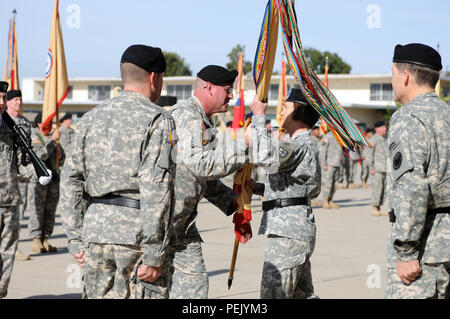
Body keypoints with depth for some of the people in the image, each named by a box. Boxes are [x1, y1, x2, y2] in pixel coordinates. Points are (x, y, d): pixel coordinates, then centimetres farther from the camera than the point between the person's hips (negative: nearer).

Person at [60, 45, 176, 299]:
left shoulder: (91, 118, 12)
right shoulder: (158, 120, -6)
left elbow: (72, 181, 11)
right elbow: (155, 190, -15)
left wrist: (76, 240, 15)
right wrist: (154, 255, -13)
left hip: (95, 230, 6)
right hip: (136, 236, -6)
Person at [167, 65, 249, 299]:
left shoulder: (204, 122, 16)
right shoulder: (185, 115, -16)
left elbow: (205, 178, 24)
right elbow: (201, 165, -28)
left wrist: (230, 199, 14)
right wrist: (241, 144, -22)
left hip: (183, 220, 10)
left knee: (195, 280, 6)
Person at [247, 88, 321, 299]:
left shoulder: (302, 146, -14)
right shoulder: (302, 145, 20)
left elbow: (265, 157, -32)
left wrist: (259, 116, -21)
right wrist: (256, 188, 23)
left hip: (289, 232, -11)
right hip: (293, 231, 11)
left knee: (273, 293, -11)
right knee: (302, 294, 16)